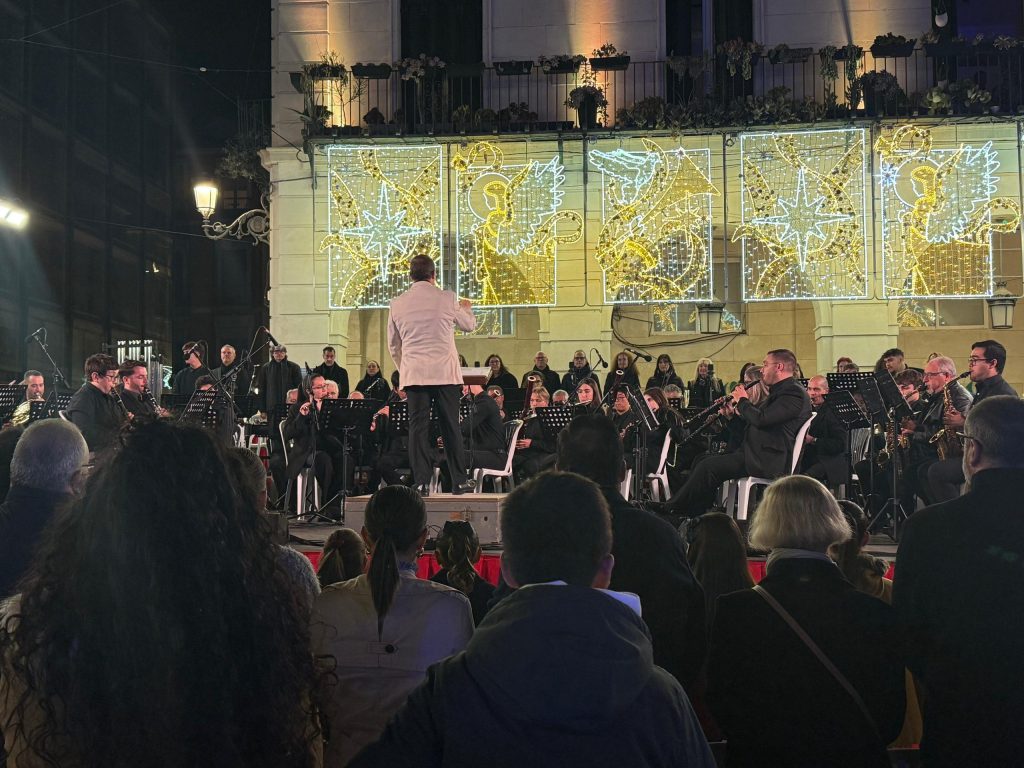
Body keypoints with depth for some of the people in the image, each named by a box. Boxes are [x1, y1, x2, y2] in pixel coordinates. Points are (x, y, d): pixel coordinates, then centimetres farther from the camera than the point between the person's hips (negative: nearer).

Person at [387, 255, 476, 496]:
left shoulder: (398, 304, 4)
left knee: (418, 426, 2)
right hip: (445, 372, -1)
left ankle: (421, 481, -1)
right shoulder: (446, 299, -2)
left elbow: (393, 344, 13)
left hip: (413, 374, 1)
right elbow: (469, 325, 14)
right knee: (450, 426, 5)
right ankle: (459, 481, 9)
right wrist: (466, 308, 36)